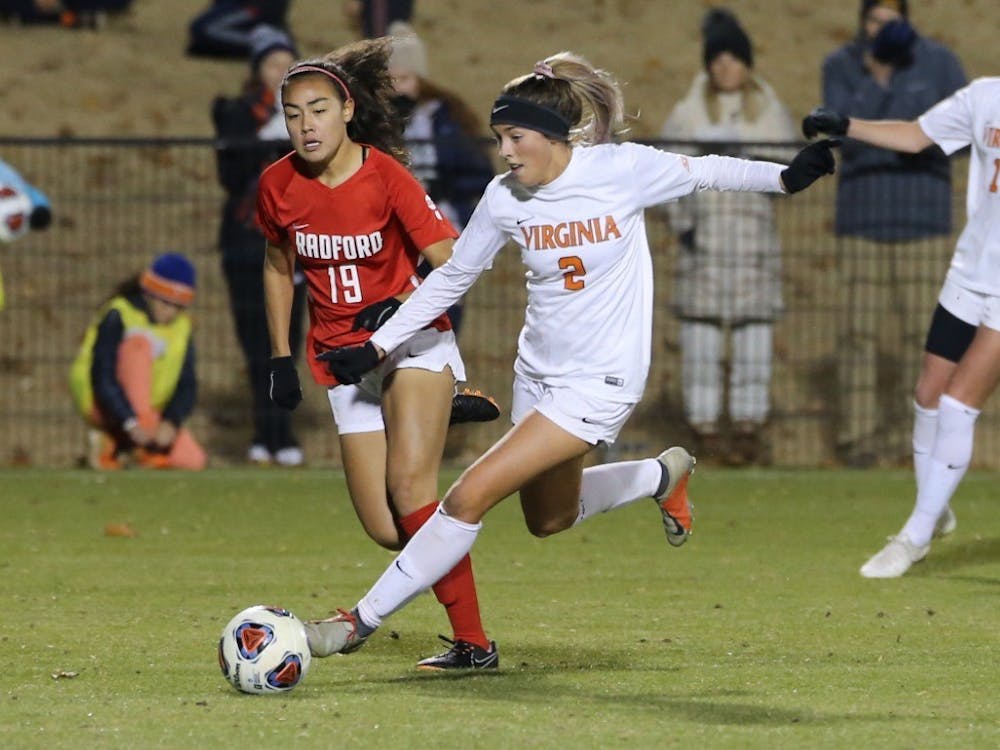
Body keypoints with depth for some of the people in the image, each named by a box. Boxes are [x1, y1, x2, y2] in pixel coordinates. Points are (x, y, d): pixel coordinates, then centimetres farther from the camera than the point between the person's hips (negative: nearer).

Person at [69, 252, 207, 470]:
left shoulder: (181, 326, 1)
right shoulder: (118, 316, -16)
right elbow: (102, 380, -24)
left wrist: (171, 422, -24)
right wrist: (131, 423, -35)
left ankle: (116, 443, 7)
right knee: (140, 342, -28)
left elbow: (187, 386, -4)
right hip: (103, 405, -5)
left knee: (193, 460, -16)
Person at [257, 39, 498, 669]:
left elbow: (453, 267, -15)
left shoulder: (386, 176, -15)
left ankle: (473, 642, -21)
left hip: (415, 346, -4)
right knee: (386, 529, -6)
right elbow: (279, 267, 16)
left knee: (409, 485, -25)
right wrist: (282, 359, 14)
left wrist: (402, 309, -31)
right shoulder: (279, 186, -2)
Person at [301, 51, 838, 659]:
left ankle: (363, 620, -4)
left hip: (598, 381, -6)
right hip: (538, 374, 6)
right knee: (549, 519, 23)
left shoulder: (622, 170, -16)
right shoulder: (505, 199, -5)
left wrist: (788, 176, -10)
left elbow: (706, 173, 0)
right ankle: (664, 474, 47)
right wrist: (377, 348, 4)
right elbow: (450, 278, 7)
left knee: (470, 497, -14)